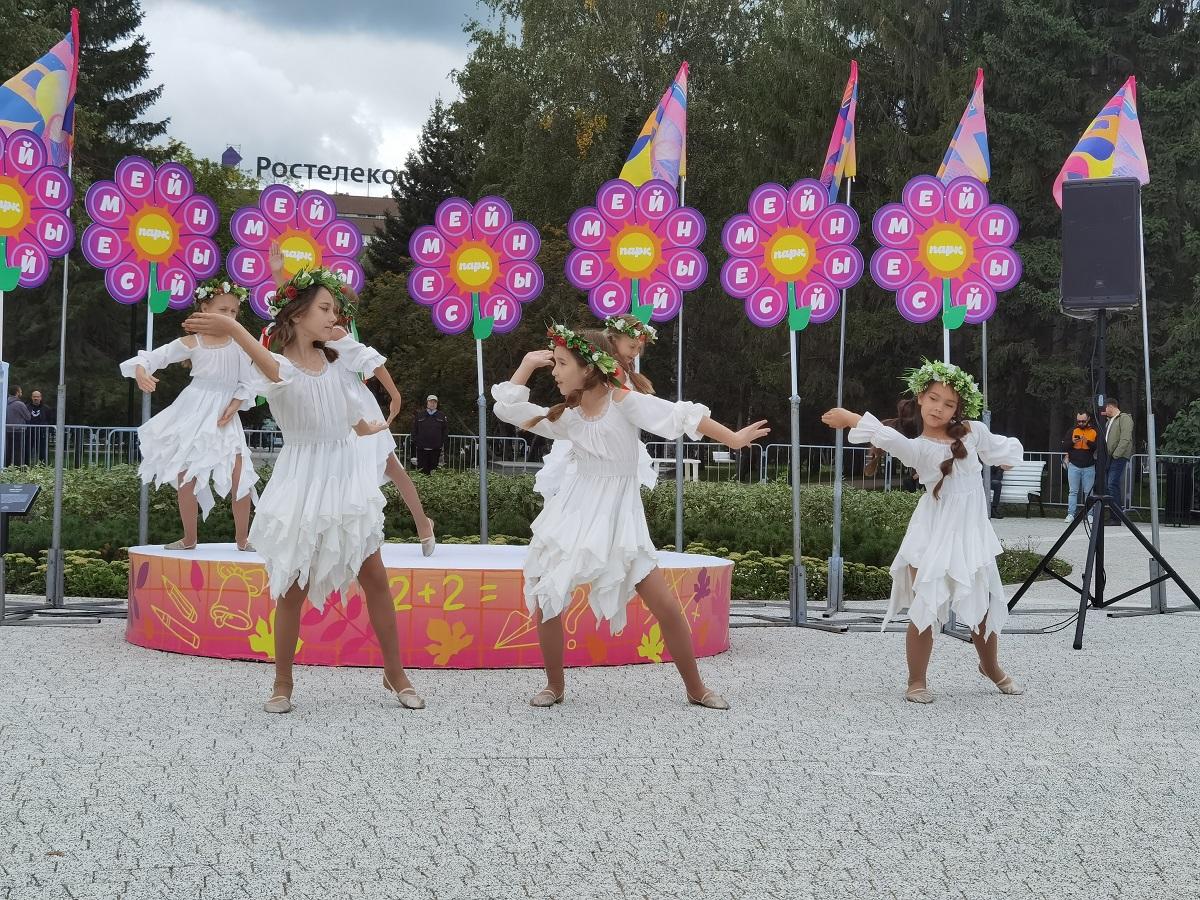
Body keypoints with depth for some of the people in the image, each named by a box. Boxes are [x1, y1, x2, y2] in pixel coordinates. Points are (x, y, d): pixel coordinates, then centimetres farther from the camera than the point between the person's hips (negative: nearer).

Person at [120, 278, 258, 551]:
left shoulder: (239, 344, -1)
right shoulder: (191, 343, -3)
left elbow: (246, 385, 0)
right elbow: (155, 356, -8)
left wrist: (232, 408, -13)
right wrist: (141, 372, -28)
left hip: (225, 416, 0)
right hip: (193, 413, 0)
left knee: (240, 476, -10)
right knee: (186, 476, 2)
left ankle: (242, 539, 5)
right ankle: (189, 539, 17)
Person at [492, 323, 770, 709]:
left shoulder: (623, 401, -12)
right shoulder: (566, 416, 2)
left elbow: (683, 416, -14)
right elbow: (508, 408, 8)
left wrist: (734, 439, -17)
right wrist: (528, 363, 5)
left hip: (619, 517, -3)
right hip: (575, 515, 4)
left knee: (667, 607, -7)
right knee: (544, 601, -5)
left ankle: (696, 688, 11)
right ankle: (555, 685, 15)